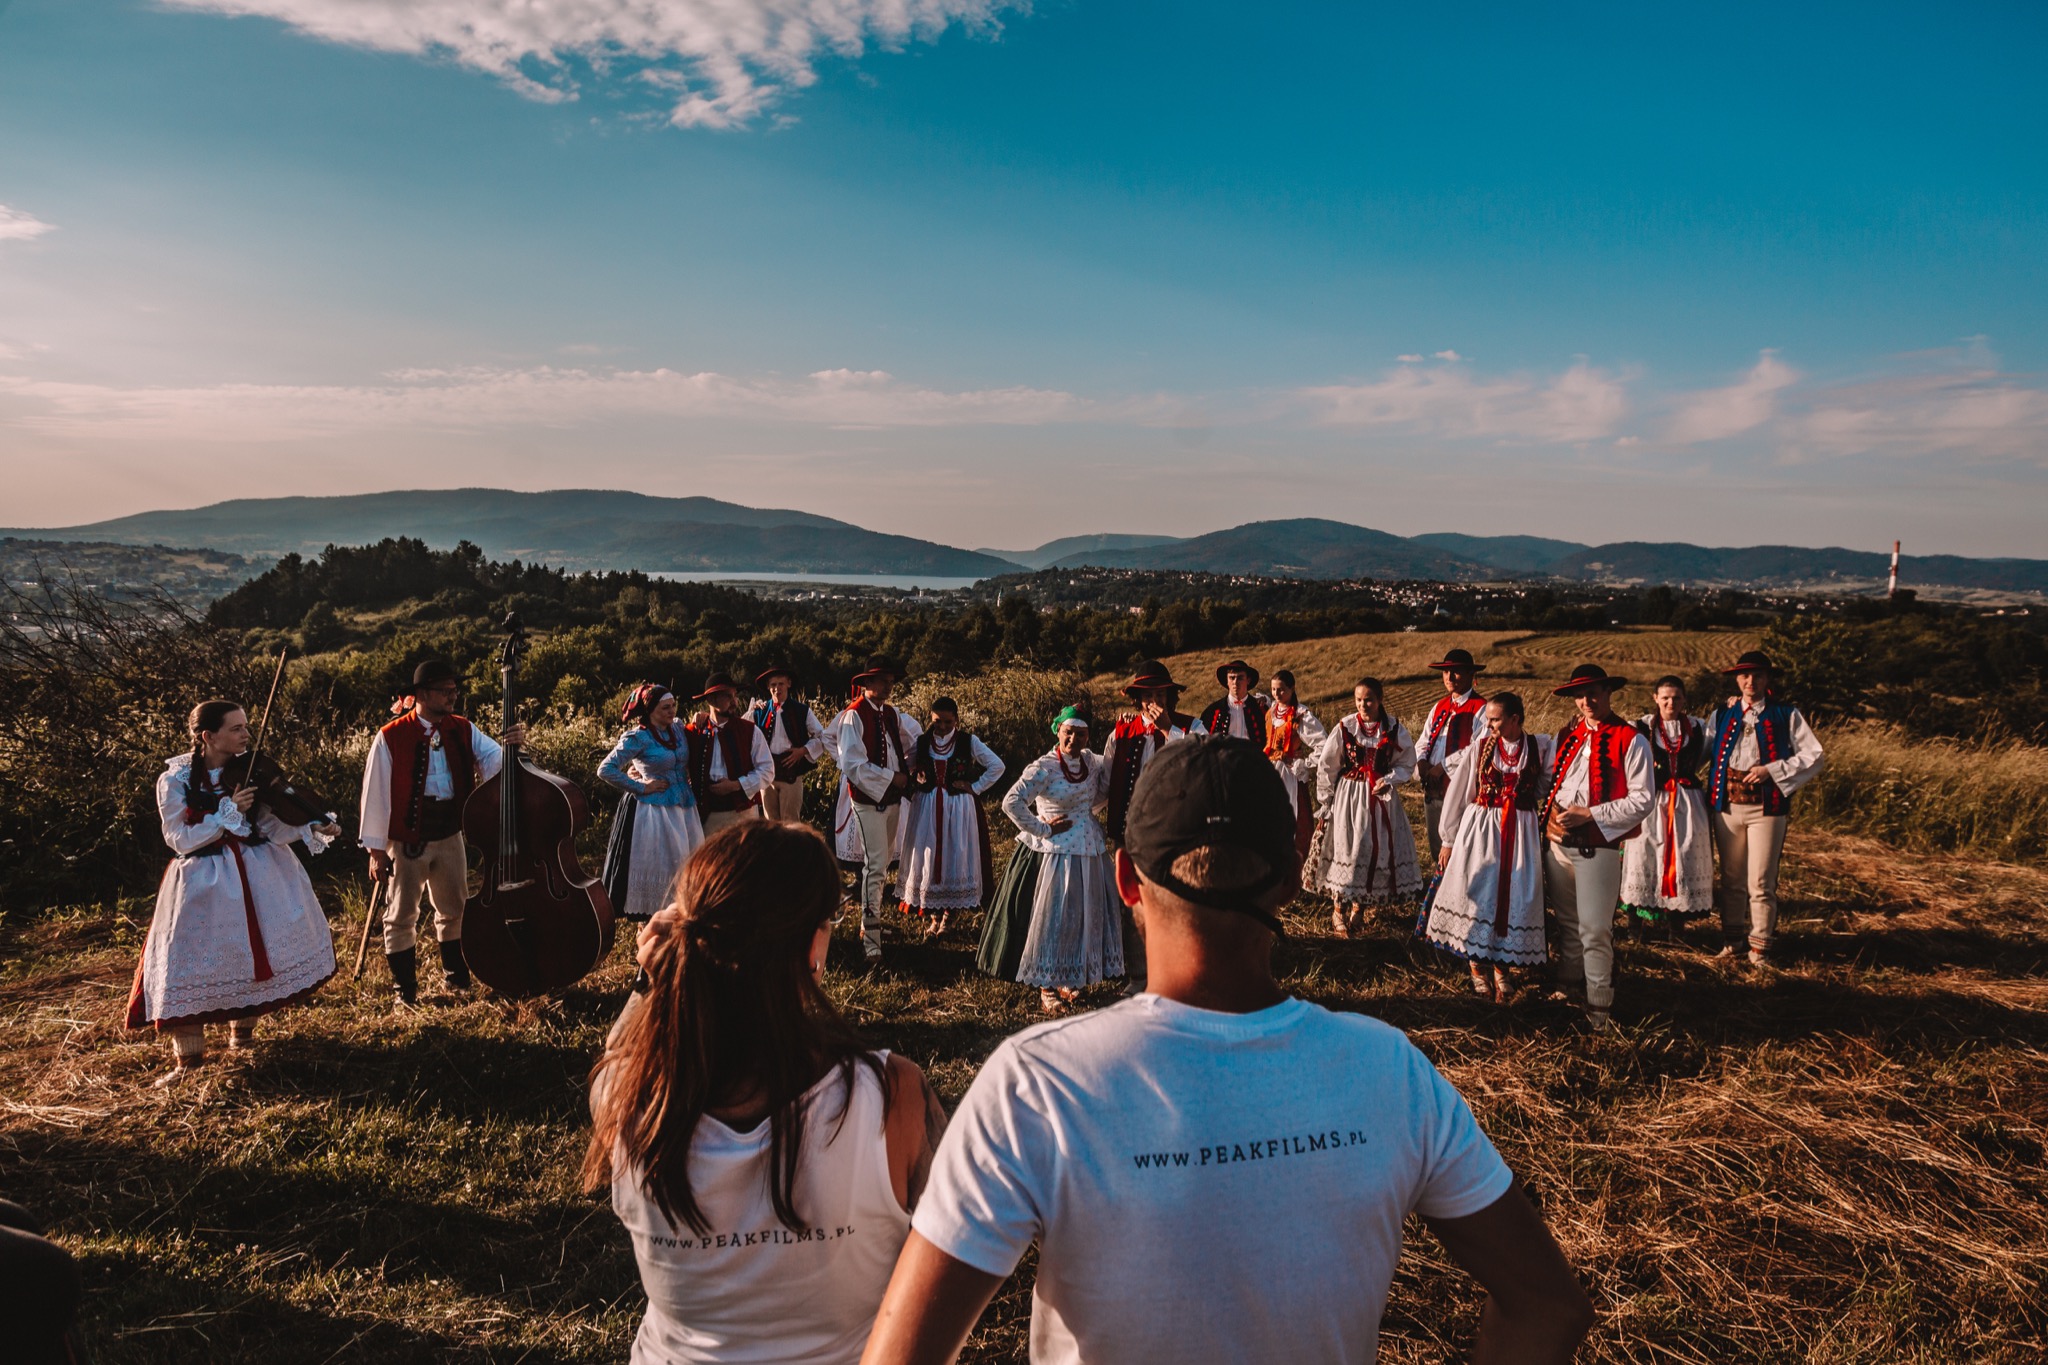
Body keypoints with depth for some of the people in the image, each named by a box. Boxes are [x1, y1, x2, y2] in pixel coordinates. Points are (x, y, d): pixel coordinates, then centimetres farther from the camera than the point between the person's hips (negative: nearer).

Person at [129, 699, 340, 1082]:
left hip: (260, 875, 4)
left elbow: (271, 826, -4)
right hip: (205, 884, -3)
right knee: (191, 963, -3)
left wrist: (312, 829, -20)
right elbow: (180, 839, -13)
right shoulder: (176, 779, -11)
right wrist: (229, 811, -23)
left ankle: (243, 1027, 35)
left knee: (257, 950, 11)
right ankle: (188, 1055, 15)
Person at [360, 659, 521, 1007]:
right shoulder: (390, 738, -13)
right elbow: (376, 795, -10)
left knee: (454, 910, 16)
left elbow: (494, 763, -7)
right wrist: (376, 849, -9)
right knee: (402, 916, 8)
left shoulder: (463, 731, 0)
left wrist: (511, 746, -30)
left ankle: (455, 978, 33)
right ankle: (404, 988, 22)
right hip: (408, 843, -4)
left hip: (450, 837, 4)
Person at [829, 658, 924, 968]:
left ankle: (873, 919, 31)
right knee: (875, 865, -9)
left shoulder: (892, 714, 7)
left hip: (892, 798, 7)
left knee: (884, 863, 16)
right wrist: (891, 777, -16)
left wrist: (907, 768, 10)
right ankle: (871, 940, -5)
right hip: (867, 799, -7)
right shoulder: (853, 716, -14)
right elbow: (852, 765, -20)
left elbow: (915, 732, 25)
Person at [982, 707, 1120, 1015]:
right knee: (1051, 918, 1)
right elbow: (1011, 802, -22)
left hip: (1090, 851, 7)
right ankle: (1047, 988, 14)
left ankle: (1069, 979, 29)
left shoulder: (1090, 761, 5)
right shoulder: (1043, 767, -15)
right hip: (1054, 852, -7)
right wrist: (1042, 830, -15)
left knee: (1086, 916, 13)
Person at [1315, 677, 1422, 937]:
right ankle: (1339, 910, 12)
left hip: (1382, 796, 2)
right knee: (1349, 849, -3)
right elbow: (1326, 767, 2)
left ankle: (1358, 909, 21)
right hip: (1350, 796, -2)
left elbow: (1406, 764, 5)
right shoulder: (1345, 727, -6)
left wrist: (1389, 780, -13)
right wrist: (1326, 801, 4)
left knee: (1379, 850, 4)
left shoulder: (1395, 730, -4)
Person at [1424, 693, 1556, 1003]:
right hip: (1480, 829, 0)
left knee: (1515, 897, 2)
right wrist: (1448, 840, 6)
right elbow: (1456, 795, 4)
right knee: (1477, 895, 0)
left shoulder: (1541, 747, 0)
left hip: (1521, 834, 1)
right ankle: (1476, 967, 16)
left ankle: (1502, 966, 19)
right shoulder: (1480, 748, -1)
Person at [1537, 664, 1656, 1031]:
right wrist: (1550, 813, 1)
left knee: (1594, 930, -4)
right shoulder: (1566, 736, 13)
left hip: (1598, 846, -6)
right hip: (1558, 843, 6)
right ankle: (1567, 988, 30)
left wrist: (1588, 814, -16)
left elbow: (1643, 799, -12)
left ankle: (1599, 1006, 8)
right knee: (1566, 923, 16)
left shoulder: (1630, 741, -7)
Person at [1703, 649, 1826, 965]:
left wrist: (1772, 770, -11)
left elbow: (1815, 757, -2)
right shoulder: (1722, 715, 10)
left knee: (1761, 883, -2)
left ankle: (1760, 945, 10)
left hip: (1766, 808, -3)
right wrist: (1711, 791, -1)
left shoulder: (1786, 715, 2)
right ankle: (1730, 937, 23)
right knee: (1731, 879, 12)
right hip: (1727, 805, 3)